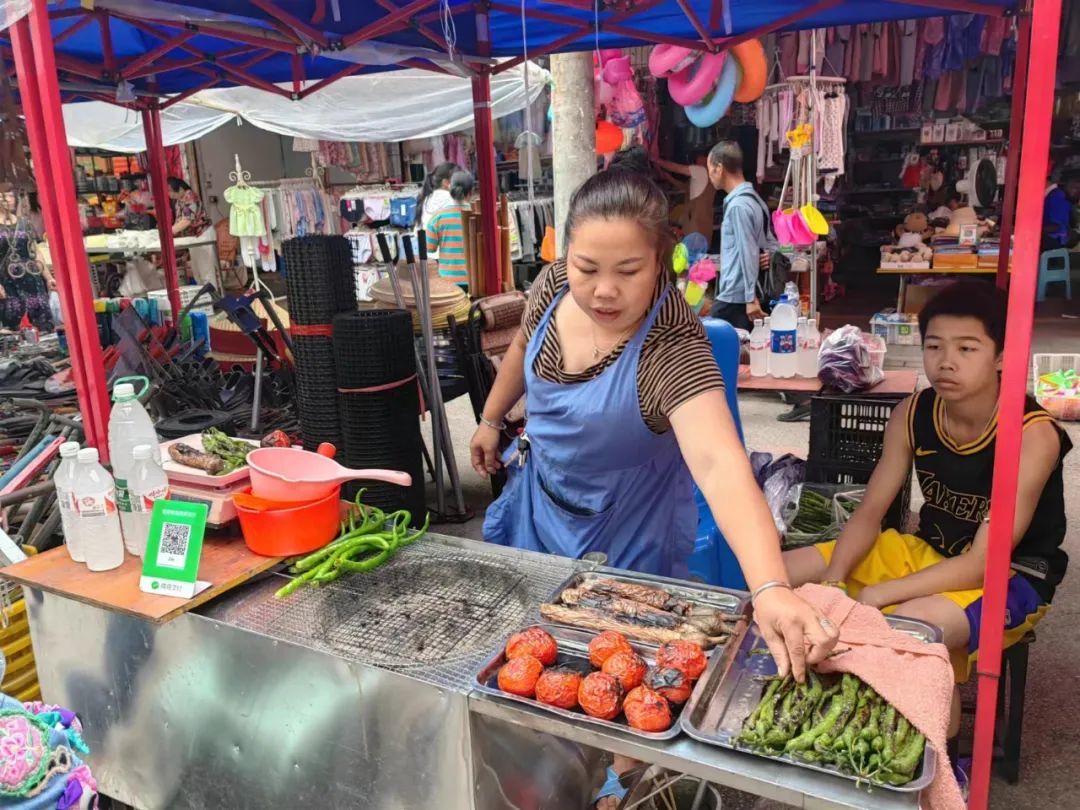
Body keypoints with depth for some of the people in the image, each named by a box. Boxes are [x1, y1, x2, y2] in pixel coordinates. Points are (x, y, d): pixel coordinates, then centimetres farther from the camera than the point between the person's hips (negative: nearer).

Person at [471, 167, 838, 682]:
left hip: (624, 528, -5)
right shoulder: (553, 285, -18)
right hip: (538, 496, 5)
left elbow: (719, 464, -48)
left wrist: (770, 589, -61)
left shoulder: (673, 346, -34)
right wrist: (491, 420, 15)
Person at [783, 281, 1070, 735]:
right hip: (930, 551, 6)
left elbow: (983, 563, -26)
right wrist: (832, 581, -23)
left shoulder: (1033, 434, -24)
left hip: (1013, 578, -6)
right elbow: (868, 513, -5)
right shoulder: (913, 414, -9)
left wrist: (875, 596, -32)